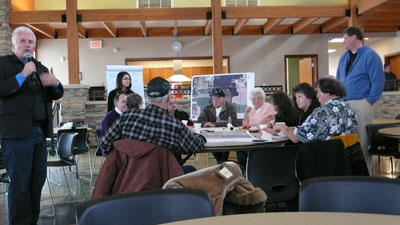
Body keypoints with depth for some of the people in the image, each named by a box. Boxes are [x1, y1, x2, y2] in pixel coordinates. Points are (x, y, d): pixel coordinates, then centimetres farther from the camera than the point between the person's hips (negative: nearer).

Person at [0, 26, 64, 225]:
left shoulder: (40, 67, 18)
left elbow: (56, 95, 19)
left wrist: (55, 84, -2)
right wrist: (22, 75, -16)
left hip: (39, 131, 6)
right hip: (17, 132, -6)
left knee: (37, 181, 9)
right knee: (20, 184, -3)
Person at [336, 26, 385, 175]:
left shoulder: (370, 56, -7)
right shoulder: (344, 57, 15)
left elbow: (378, 82, -11)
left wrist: (369, 102, -13)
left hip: (361, 104, -7)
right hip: (344, 104, 7)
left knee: (363, 141, -3)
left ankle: (368, 173, 9)